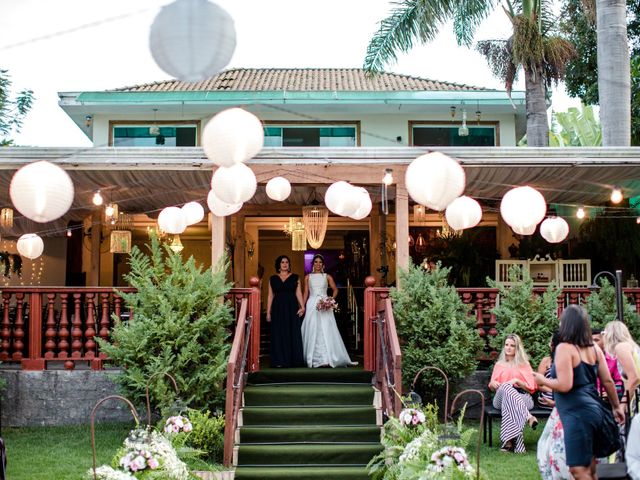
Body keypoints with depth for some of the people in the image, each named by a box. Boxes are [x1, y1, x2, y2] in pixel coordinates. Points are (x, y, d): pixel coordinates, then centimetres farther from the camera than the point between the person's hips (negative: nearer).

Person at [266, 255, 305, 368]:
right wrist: (268, 312, 2)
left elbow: (298, 293, 2)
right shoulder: (273, 279, 10)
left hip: (292, 308, -1)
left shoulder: (295, 277, 8)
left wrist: (302, 306, -12)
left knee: (293, 333, -2)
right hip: (278, 309, 1)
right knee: (279, 334, 0)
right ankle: (280, 361, 2)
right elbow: (270, 295, 8)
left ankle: (294, 360, 1)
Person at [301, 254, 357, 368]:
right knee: (312, 331, -4)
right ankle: (314, 359, 0)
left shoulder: (327, 277, 9)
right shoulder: (308, 277, 10)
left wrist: (331, 300, -5)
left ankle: (327, 358, -8)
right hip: (312, 305, 1)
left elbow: (335, 290, 11)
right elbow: (306, 293, 10)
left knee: (326, 330, -8)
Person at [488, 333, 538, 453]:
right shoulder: (499, 364, 27)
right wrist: (493, 384, -1)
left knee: (508, 401, -42)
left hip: (522, 397, -1)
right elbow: (492, 387, 26)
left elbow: (531, 388, 9)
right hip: (501, 397, 1)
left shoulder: (524, 364, 19)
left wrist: (517, 381, -9)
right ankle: (528, 417, -55)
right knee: (506, 387, -39)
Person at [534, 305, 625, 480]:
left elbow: (565, 386, -19)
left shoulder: (564, 348, -12)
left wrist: (543, 381, -2)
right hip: (594, 410, 8)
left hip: (577, 413, -8)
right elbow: (608, 381, 12)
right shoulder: (594, 348, 9)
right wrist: (617, 406, 23)